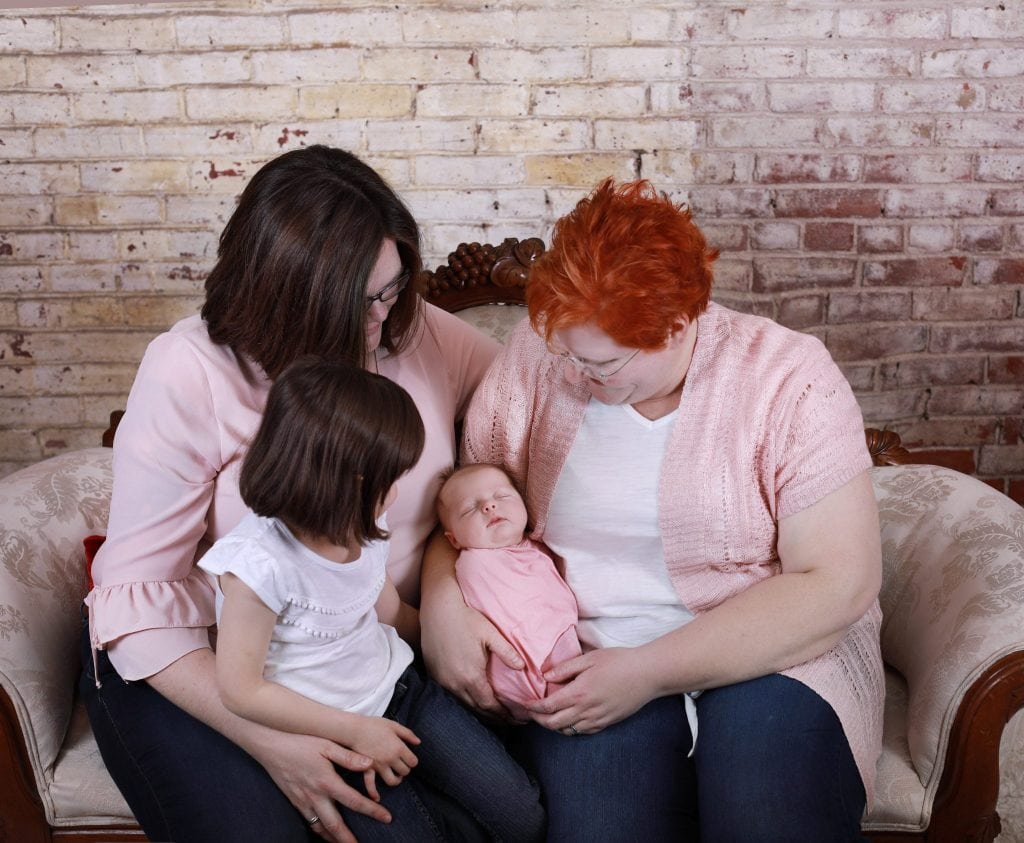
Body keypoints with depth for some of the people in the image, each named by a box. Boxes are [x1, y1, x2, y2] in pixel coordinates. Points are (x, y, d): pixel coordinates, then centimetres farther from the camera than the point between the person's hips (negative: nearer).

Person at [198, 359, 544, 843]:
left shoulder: (363, 526, -4)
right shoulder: (258, 566, -26)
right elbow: (241, 690, -21)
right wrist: (354, 730, -19)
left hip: (399, 690, 5)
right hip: (330, 733, -5)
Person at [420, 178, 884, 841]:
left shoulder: (790, 380, -11)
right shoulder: (537, 355, -2)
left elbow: (837, 584, -14)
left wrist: (650, 672, -20)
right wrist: (443, 601, -14)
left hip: (770, 653, -1)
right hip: (590, 659, 2)